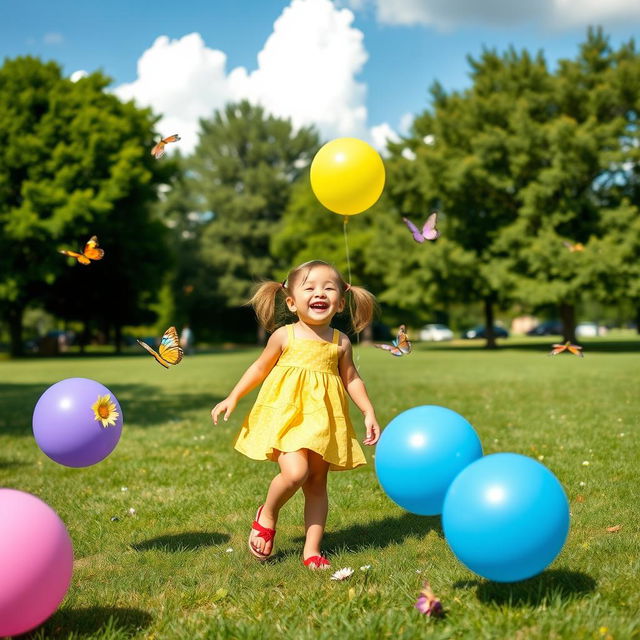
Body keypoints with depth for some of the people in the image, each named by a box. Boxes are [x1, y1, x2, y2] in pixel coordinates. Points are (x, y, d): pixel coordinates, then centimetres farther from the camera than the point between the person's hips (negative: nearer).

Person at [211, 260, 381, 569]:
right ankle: (267, 515, 7)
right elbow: (260, 368, 8)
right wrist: (232, 398, 6)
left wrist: (369, 412, 7)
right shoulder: (284, 336, -2)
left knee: (317, 483, 7)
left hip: (323, 420, 3)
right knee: (295, 472, -22)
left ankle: (312, 549, 17)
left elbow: (351, 379, 15)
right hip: (286, 415, -3)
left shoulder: (340, 342, 4)